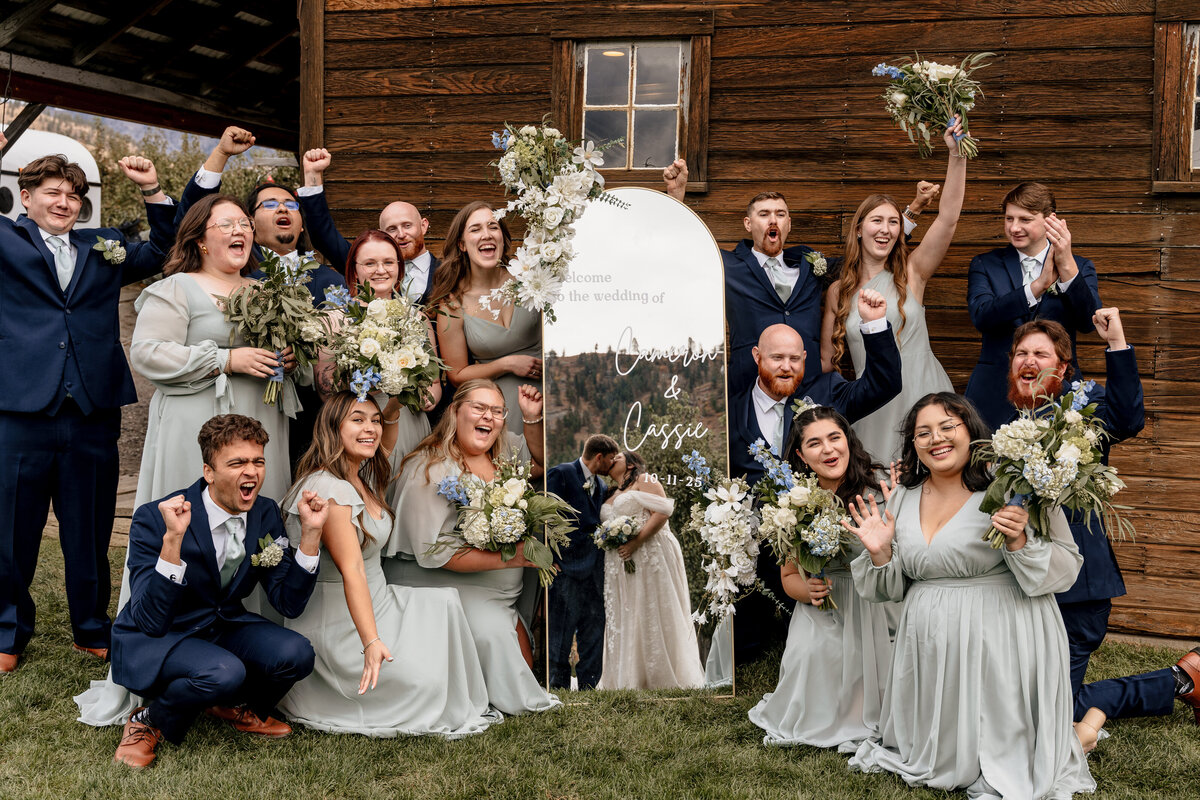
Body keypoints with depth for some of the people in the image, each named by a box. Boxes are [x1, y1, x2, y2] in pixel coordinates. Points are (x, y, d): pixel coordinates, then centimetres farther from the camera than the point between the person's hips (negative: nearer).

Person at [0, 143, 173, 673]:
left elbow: (163, 253, 19)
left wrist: (153, 191, 7)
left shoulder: (102, 248, 15)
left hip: (93, 415, 3)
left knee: (90, 531, 12)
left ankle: (91, 630, 26)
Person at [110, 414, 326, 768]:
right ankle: (148, 722, -3)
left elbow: (289, 603, -6)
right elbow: (150, 621, -30)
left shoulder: (265, 514, -5)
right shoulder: (153, 519, -23)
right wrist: (173, 539, -42)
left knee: (296, 654, -22)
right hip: (152, 641, -6)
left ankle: (234, 706, 11)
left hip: (223, 626, 6)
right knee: (223, 671, -35)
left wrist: (310, 533, -18)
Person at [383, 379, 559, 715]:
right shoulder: (429, 469, -16)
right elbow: (434, 551, -21)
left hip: (501, 589, 7)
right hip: (438, 583, -7)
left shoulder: (504, 450, 6)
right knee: (491, 628, -27)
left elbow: (539, 463, 27)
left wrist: (534, 419, 5)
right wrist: (507, 558, -22)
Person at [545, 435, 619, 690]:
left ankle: (588, 687, 12)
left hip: (595, 570, 7)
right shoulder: (560, 474, -3)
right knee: (561, 633, -3)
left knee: (594, 633, 7)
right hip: (568, 565, -7)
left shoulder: (602, 487, 20)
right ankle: (558, 686, 4)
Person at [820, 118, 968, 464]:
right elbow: (826, 360, 12)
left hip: (923, 397, -1)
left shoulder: (911, 274, 2)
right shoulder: (838, 292, 6)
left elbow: (948, 218, -10)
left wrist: (957, 155, -17)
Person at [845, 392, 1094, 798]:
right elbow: (895, 587, 13)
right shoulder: (902, 498, 6)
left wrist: (1020, 542, -26)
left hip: (998, 640, -5)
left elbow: (1066, 566, -9)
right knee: (930, 749, 19)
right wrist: (880, 552, -6)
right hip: (929, 641, 6)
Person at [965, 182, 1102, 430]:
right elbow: (981, 316, -12)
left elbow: (1088, 323, -10)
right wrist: (1038, 285, -23)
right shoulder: (984, 265, 8)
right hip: (996, 396, 0)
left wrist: (1067, 266, -23)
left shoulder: (1080, 268, 8)